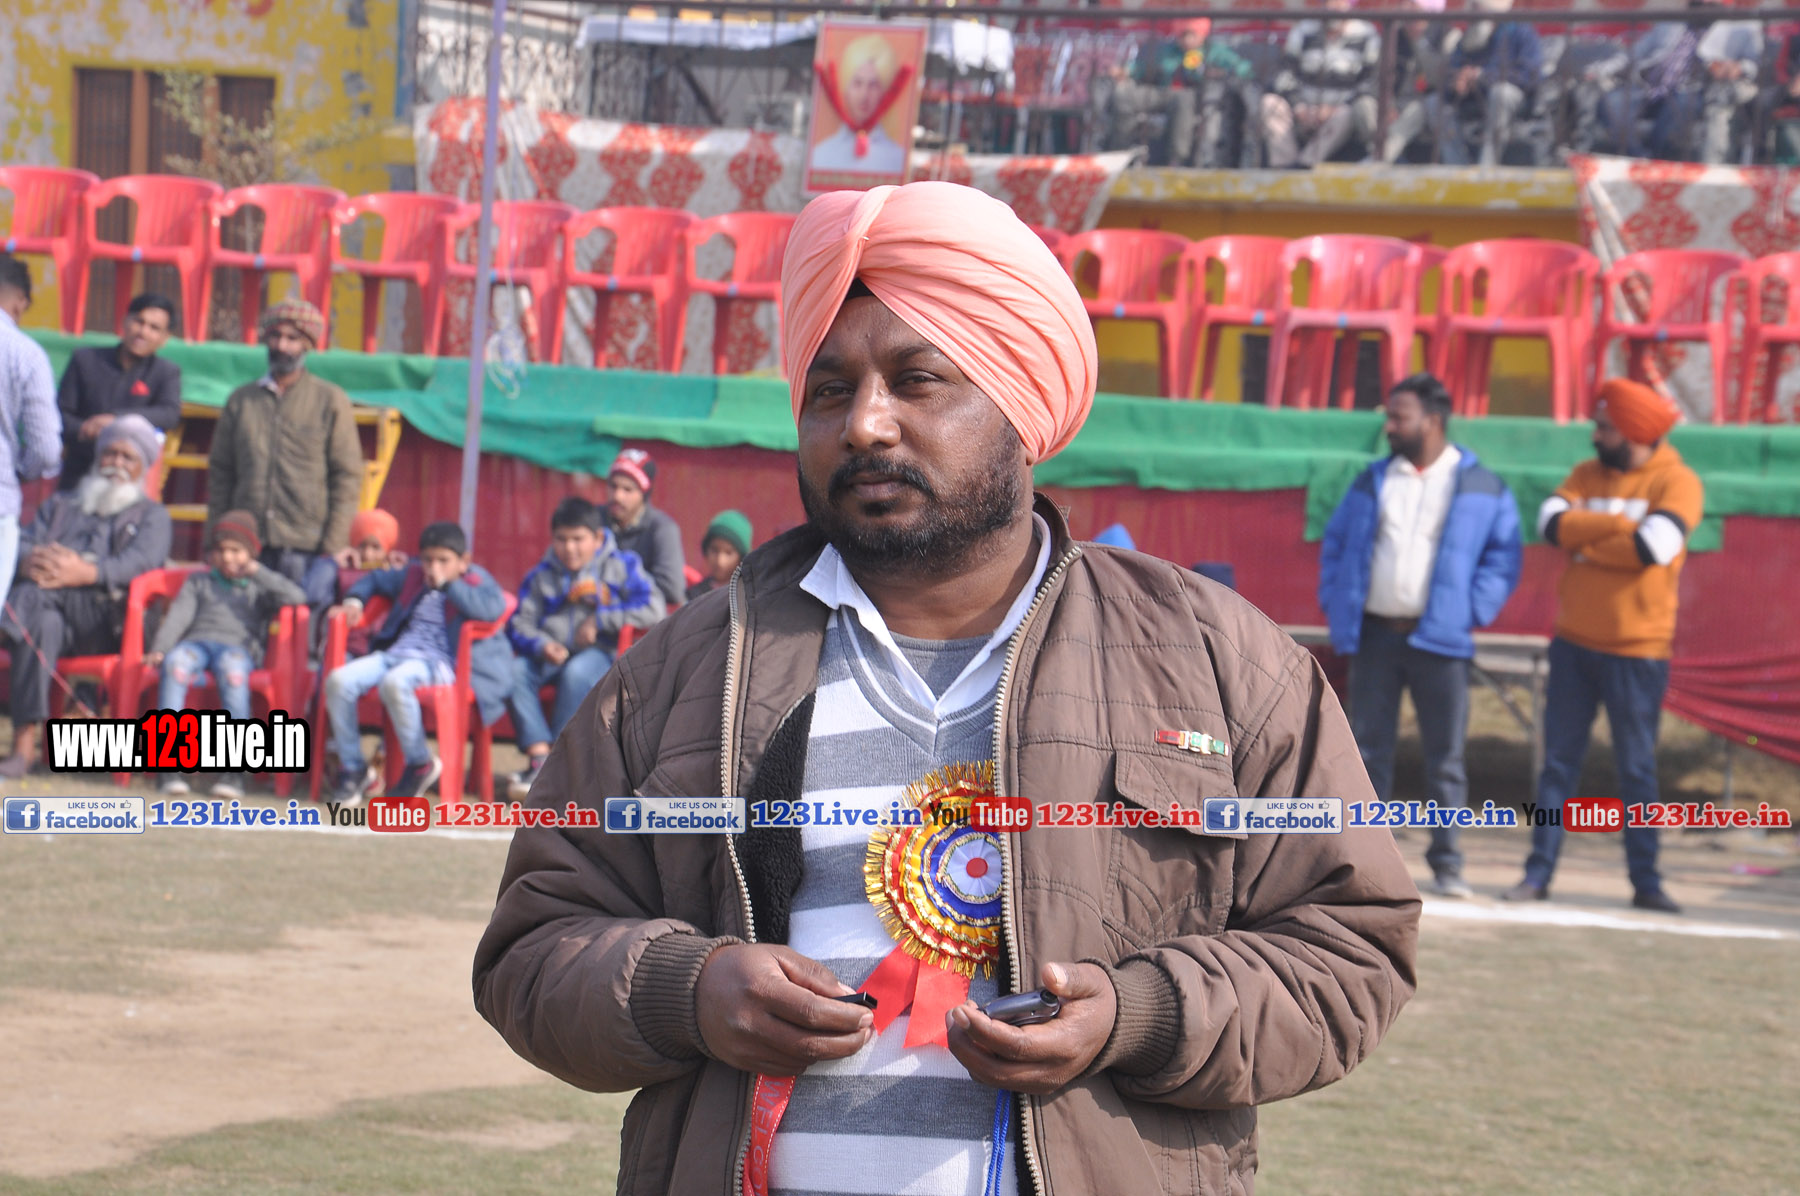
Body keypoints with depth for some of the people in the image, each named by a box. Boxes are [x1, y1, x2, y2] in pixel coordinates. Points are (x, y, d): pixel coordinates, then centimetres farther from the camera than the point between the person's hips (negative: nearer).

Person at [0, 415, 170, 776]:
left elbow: (142, 560, -2)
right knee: (43, 623, -37)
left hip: (105, 622, -3)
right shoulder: (60, 505, 35)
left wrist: (86, 573, -23)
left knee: (36, 594, -34)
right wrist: (29, 561, -15)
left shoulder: (151, 515, 22)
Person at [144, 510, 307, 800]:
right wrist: (159, 648, -2)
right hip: (196, 643, 2)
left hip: (238, 646, -2)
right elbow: (179, 616, 16)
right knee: (175, 663, -37)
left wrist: (257, 572, 8)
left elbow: (297, 598, 8)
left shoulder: (258, 588, 27)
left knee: (232, 668, -41)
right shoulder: (199, 582, 32)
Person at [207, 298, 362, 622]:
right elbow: (220, 474, 17)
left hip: (306, 550, -3)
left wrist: (332, 550, -6)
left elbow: (348, 478, 2)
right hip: (247, 548, 3)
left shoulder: (331, 401, 6)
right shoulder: (241, 401, 14)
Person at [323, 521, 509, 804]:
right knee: (339, 680, -20)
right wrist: (354, 601, 19)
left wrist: (446, 584, -12)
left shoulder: (475, 581, 5)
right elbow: (375, 579, 40)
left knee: (394, 682, -40)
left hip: (440, 662, -7)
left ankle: (420, 764, -19)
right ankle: (353, 768, -6)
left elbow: (492, 608, -18)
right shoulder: (413, 576, 23)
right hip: (397, 653, 7)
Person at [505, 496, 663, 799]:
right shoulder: (541, 576, 13)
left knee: (578, 672, -38)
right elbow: (520, 623, 5)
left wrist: (600, 620, -9)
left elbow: (655, 610, -8)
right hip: (550, 657, 4)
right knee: (514, 670, -28)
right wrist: (541, 646, -17)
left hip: (600, 653, -4)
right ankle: (538, 756, -32)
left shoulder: (622, 566, 5)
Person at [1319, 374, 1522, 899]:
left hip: (1438, 639, -3)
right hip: (1374, 634, 3)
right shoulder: (1373, 481, 11)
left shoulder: (1482, 487, 2)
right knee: (1368, 750, 5)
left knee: (1444, 757, 0)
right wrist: (1336, 605, 4)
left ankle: (1446, 864, 7)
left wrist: (1472, 612, -6)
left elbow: (1504, 557, 3)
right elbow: (1335, 544, 16)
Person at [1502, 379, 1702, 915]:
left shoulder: (1675, 482, -7)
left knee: (1637, 770, 3)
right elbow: (1553, 521, -9)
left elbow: (1653, 546, -22)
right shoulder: (1587, 474, 8)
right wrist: (1619, 524, -18)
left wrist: (1583, 538, -10)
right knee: (1558, 763, 5)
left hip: (1636, 653, -4)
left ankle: (1646, 882, 11)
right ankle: (1538, 873, 8)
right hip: (1573, 644, 4)